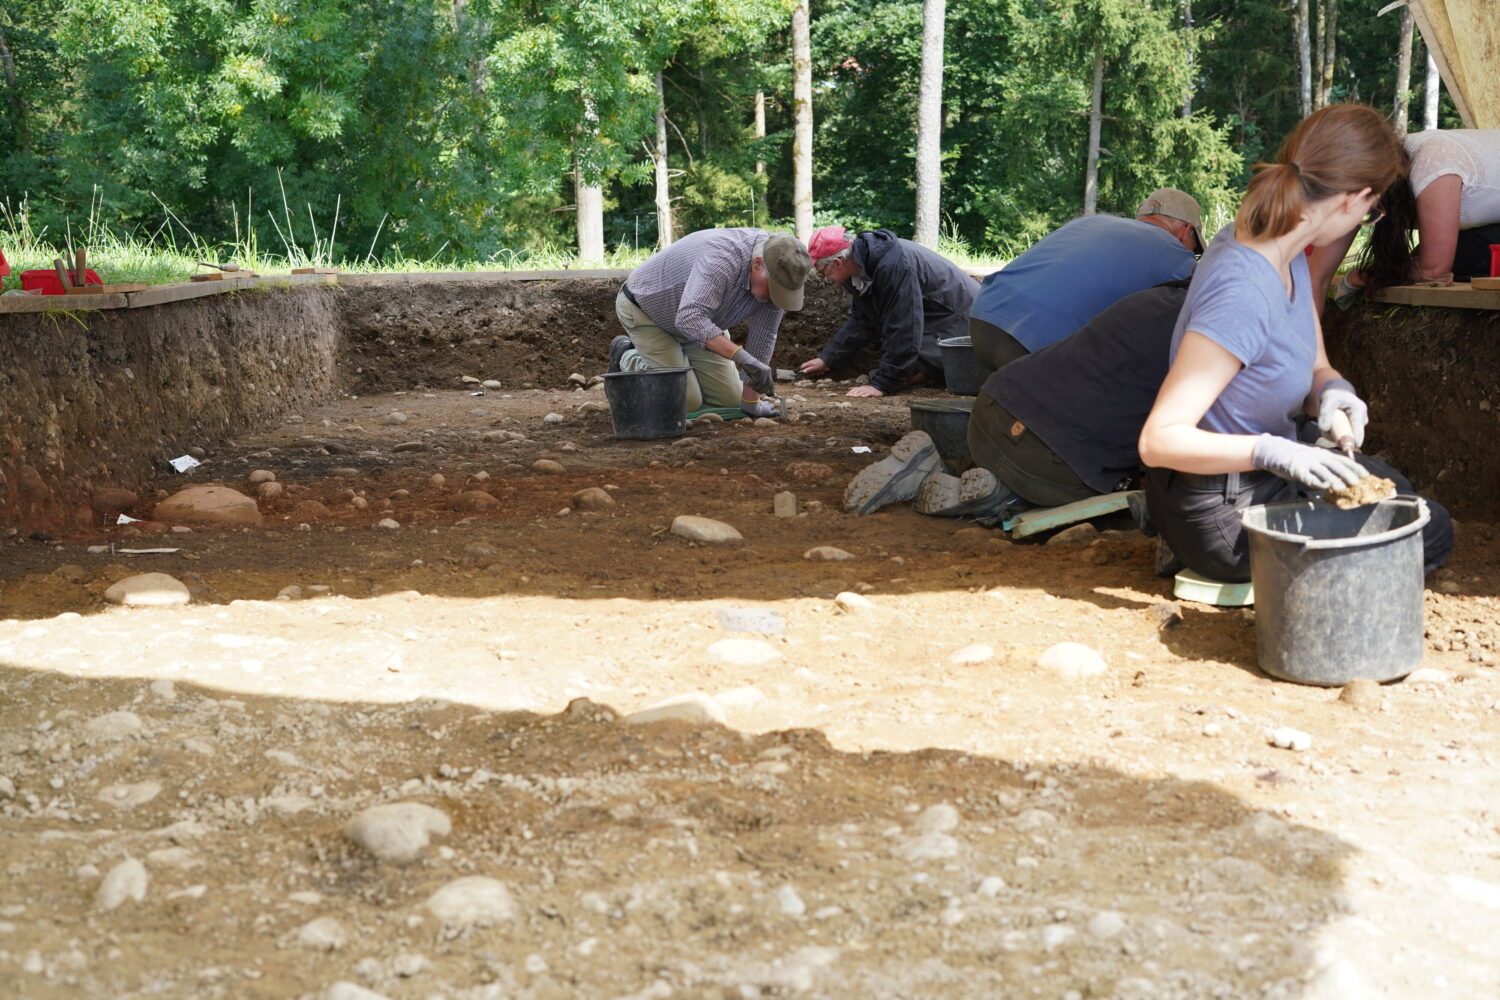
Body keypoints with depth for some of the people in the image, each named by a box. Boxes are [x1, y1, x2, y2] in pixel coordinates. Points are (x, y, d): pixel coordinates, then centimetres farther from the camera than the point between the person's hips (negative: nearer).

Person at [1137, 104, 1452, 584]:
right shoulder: (1243, 294, -33)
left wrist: (1332, 391, -15)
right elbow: (1159, 440, -33)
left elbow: (1316, 368, 7)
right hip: (1223, 510, -9)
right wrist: (1273, 452, -41)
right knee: (1433, 533, 5)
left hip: (1259, 474, 9)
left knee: (1392, 487, 32)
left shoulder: (1286, 254, -4)